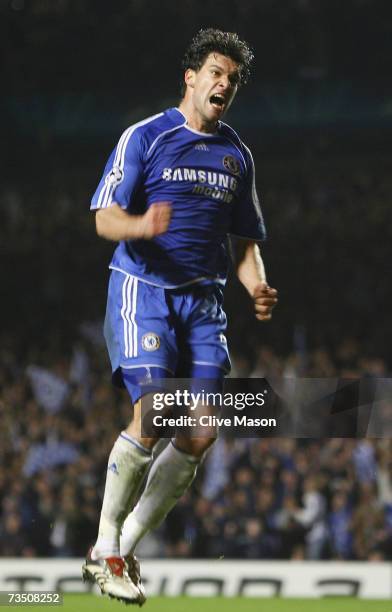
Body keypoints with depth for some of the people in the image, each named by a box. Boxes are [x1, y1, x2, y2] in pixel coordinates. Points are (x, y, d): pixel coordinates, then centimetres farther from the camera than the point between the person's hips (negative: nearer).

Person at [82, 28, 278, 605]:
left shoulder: (236, 155, 15)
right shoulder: (144, 137, -1)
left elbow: (246, 239, 22)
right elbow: (105, 217, -7)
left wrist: (257, 286, 2)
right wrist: (141, 225, -30)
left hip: (203, 300, 5)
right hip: (142, 290, -5)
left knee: (202, 431, -7)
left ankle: (127, 546, 8)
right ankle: (105, 550, -3)